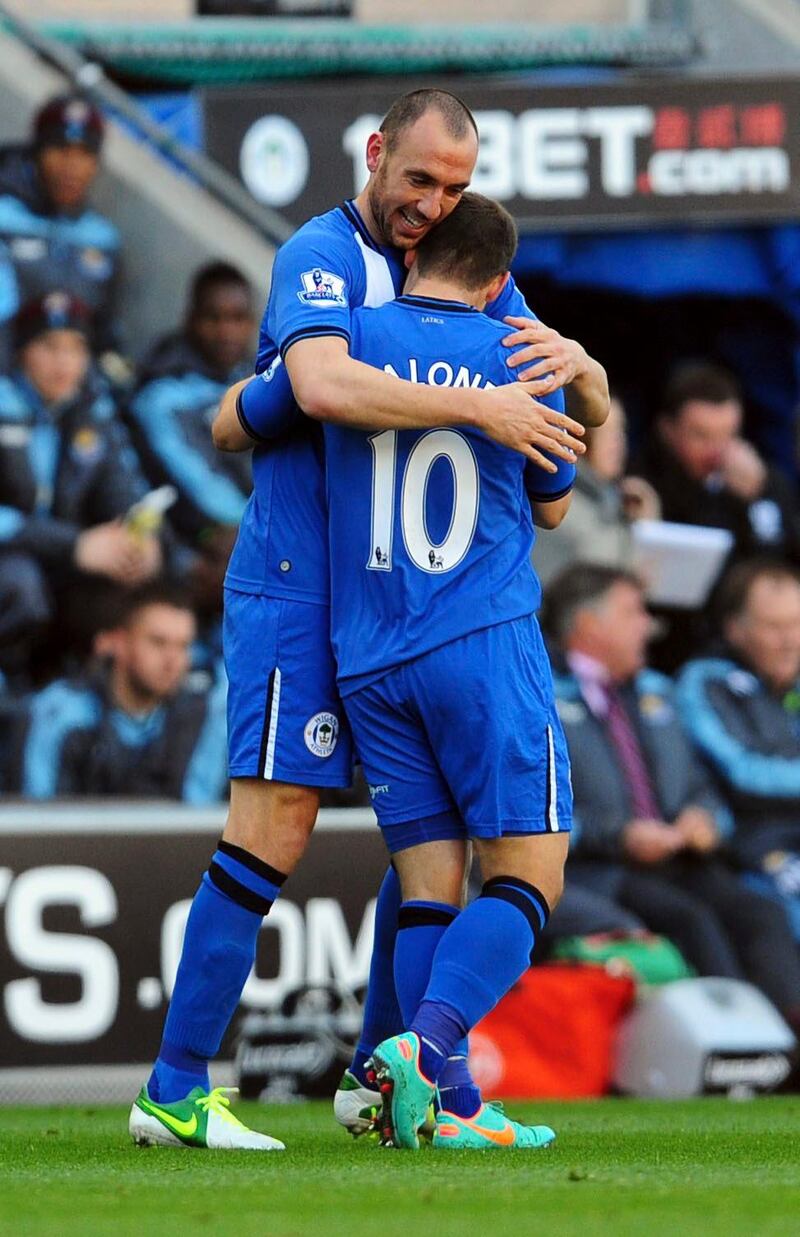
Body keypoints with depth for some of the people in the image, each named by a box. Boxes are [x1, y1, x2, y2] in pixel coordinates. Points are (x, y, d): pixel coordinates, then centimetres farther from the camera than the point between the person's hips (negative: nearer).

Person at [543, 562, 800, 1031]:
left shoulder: (656, 693, 28)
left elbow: (701, 788, 29)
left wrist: (704, 819, 5)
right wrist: (620, 836, -15)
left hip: (680, 863, 5)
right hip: (599, 873, -5)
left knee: (760, 913, -25)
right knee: (691, 920, -33)